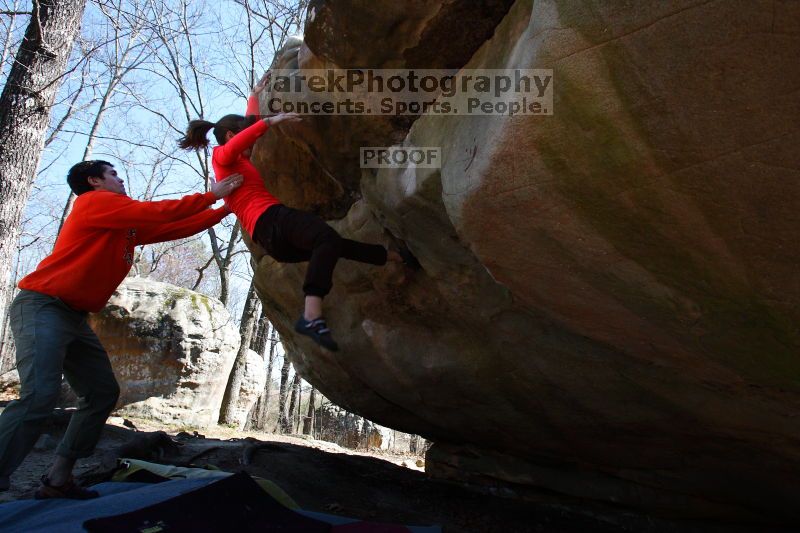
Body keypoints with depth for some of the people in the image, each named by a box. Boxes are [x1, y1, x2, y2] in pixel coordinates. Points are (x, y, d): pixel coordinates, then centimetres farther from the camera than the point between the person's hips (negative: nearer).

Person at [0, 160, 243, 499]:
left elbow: (176, 228, 20)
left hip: (74, 317, 10)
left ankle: (57, 480, 12)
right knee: (39, 396, -23)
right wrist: (211, 195, -7)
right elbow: (159, 212, -15)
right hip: (42, 307, -10)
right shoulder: (95, 201, -7)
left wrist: (226, 208, 22)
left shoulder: (128, 226, 18)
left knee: (103, 393, 7)